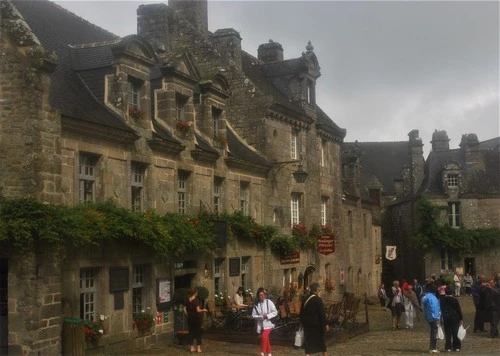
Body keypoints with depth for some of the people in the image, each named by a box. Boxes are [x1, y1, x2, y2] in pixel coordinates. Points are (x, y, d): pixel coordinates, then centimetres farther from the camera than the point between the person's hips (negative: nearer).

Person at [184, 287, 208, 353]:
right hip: (196, 318, -5)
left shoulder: (187, 300, 2)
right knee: (198, 332, 5)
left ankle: (192, 348, 14)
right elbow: (198, 310, -20)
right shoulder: (196, 300, -15)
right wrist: (203, 310, -3)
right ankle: (198, 348, 5)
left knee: (191, 332, 11)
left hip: (190, 318, 5)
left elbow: (185, 310, 3)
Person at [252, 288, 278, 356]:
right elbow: (254, 315, -1)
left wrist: (267, 316, -17)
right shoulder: (256, 305, -1)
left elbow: (275, 312, -5)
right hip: (260, 324, 4)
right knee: (265, 339, 14)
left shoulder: (269, 302, -7)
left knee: (264, 337, -20)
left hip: (268, 323, -4)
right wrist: (261, 317, -16)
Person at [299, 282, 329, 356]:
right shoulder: (318, 300, -14)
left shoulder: (305, 300, 3)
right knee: (322, 341, 14)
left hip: (308, 325, 4)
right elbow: (322, 313, -15)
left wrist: (303, 323, 19)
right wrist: (326, 324, -10)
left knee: (308, 343, 4)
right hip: (318, 325, -4)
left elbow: (301, 313, 9)